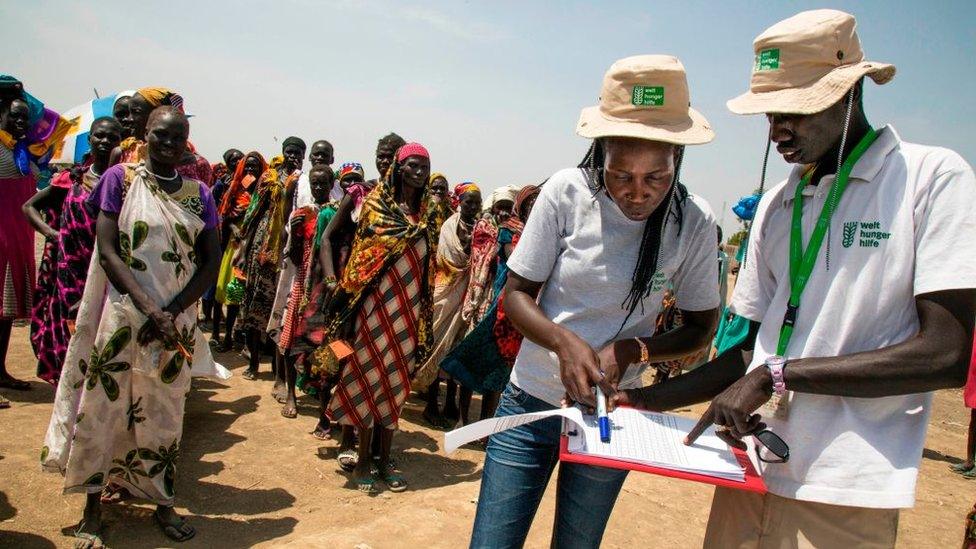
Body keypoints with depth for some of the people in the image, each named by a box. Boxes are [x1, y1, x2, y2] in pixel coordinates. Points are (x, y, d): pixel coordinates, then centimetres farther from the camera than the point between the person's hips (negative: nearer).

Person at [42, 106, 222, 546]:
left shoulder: (198, 194, 6)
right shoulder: (120, 178, 0)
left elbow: (211, 262, 2)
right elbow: (107, 250, -7)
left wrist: (171, 313, -10)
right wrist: (148, 308, -17)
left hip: (177, 320, 2)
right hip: (123, 314, -2)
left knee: (164, 413, 10)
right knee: (102, 406, 4)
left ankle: (162, 504, 23)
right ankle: (92, 510, 18)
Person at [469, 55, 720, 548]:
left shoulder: (693, 221, -10)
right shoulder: (567, 193, -14)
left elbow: (701, 326, 1)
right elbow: (515, 294, -8)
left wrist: (634, 349, -18)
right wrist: (565, 341, -27)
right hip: (531, 402, -1)